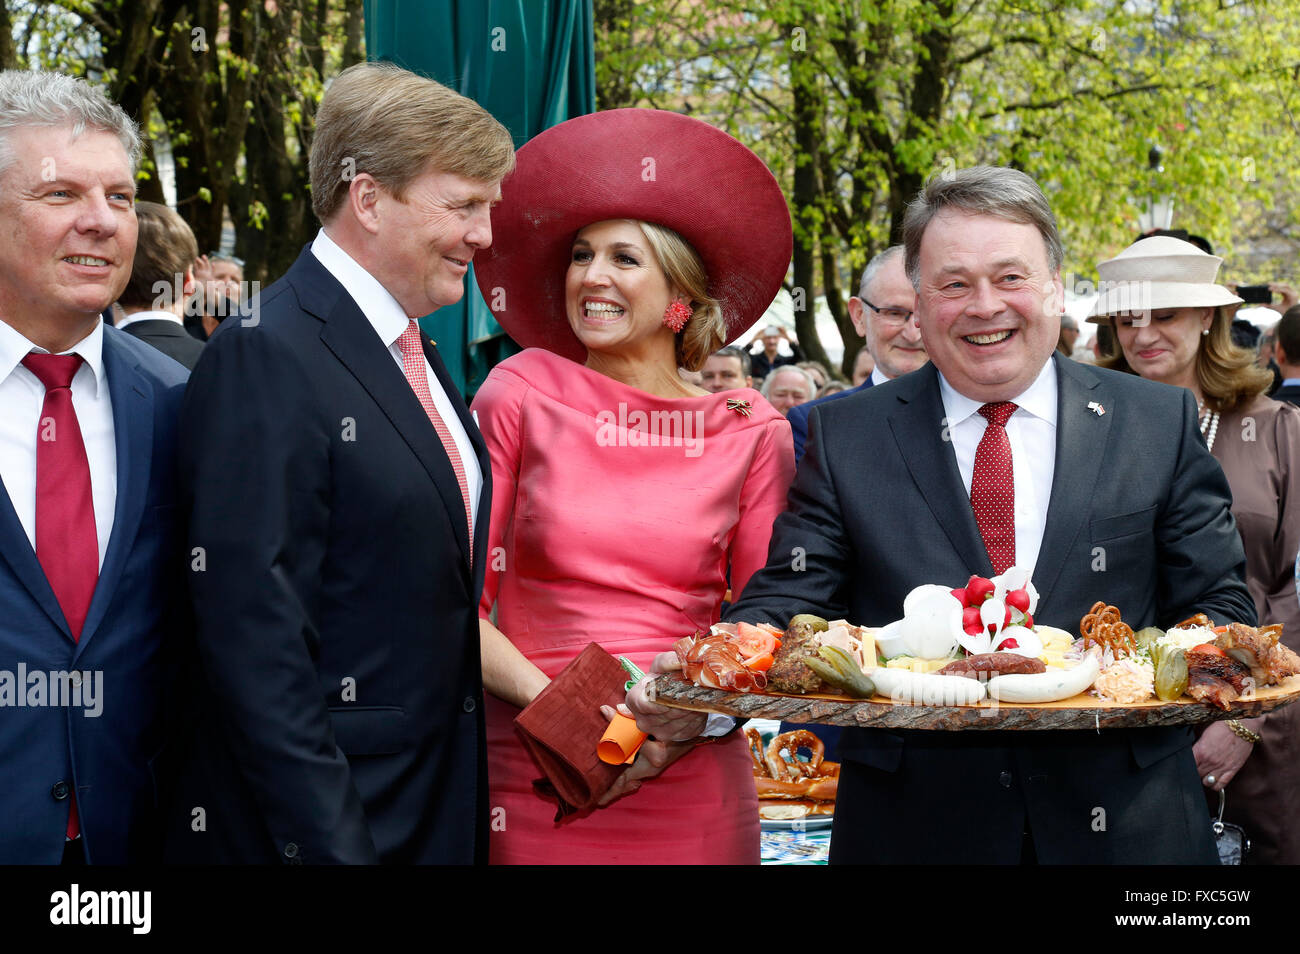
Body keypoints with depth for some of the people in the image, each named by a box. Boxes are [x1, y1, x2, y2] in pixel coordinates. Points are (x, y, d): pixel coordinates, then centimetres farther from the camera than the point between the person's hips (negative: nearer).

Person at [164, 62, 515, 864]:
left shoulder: (416, 354, 13)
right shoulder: (266, 358, -15)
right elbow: (254, 638, -20)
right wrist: (329, 843, -22)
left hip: (442, 813, 8)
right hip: (320, 824, -8)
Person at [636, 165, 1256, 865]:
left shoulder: (1159, 423, 2)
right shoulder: (844, 435, 2)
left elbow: (1218, 603, 3)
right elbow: (786, 601, -4)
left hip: (1123, 825, 1)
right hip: (912, 826, 0)